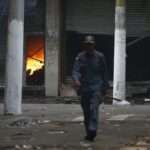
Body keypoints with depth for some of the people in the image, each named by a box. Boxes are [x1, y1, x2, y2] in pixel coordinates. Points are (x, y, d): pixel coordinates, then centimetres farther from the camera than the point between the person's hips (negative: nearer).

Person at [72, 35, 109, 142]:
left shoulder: (100, 57, 2)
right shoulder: (80, 57, 3)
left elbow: (104, 73, 8)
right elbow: (75, 70, -9)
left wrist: (104, 88, 8)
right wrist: (76, 80, -30)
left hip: (96, 87, -3)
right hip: (84, 88, 3)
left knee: (94, 108, -21)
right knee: (86, 111, 9)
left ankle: (93, 130, -31)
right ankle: (89, 133, 21)